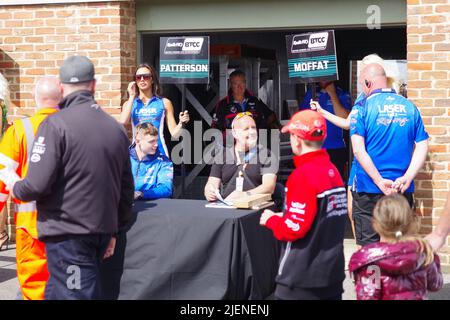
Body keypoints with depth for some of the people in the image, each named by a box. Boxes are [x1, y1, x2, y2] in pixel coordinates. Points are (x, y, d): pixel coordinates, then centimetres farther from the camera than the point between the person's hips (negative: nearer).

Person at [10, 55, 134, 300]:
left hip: (67, 233, -7)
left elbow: (38, 184, -18)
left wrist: (15, 188, 4)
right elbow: (126, 188, 10)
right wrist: (115, 230, 21)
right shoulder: (116, 128, 6)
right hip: (102, 231, 7)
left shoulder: (56, 124, -14)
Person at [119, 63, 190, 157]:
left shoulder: (164, 102, 7)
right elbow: (122, 122, -10)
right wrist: (132, 96, 0)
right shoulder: (130, 103, 12)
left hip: (159, 152, -1)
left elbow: (174, 134, 7)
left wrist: (181, 123, -15)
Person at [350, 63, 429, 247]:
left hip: (369, 189, -4)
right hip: (403, 190, 4)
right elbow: (422, 147, 1)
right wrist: (407, 178, -6)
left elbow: (358, 150, -14)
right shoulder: (409, 107, 6)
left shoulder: (362, 107, -5)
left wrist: (380, 181, -14)